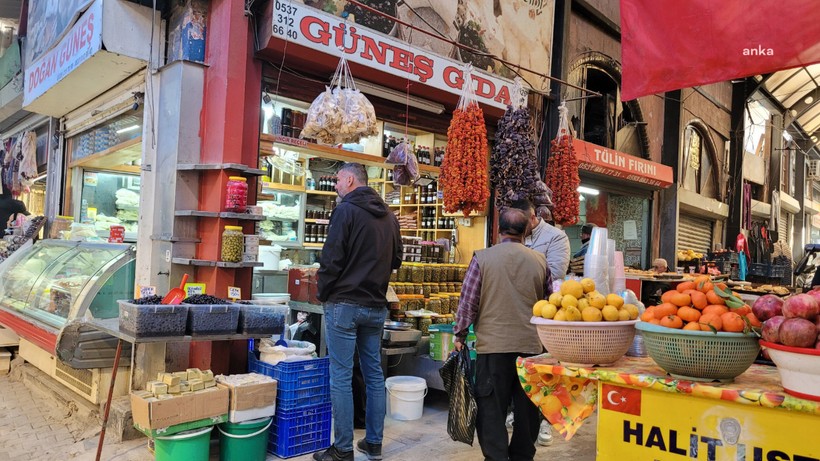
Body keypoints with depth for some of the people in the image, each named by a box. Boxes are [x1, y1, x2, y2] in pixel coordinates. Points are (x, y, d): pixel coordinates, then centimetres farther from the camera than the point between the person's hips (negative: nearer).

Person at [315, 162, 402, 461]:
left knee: (341, 378, 0)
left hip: (344, 304, -7)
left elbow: (331, 259, -14)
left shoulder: (346, 210, -10)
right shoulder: (389, 216, 10)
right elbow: (396, 260, 16)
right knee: (374, 375, 12)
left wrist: (323, 294, -2)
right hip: (376, 306, 7)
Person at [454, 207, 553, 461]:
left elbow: (468, 301, -6)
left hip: (493, 344, -3)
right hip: (531, 344, 3)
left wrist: (459, 336, 5)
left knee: (492, 406, 6)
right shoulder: (540, 260, 1)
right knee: (527, 406, 15)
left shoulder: (482, 258, -7)